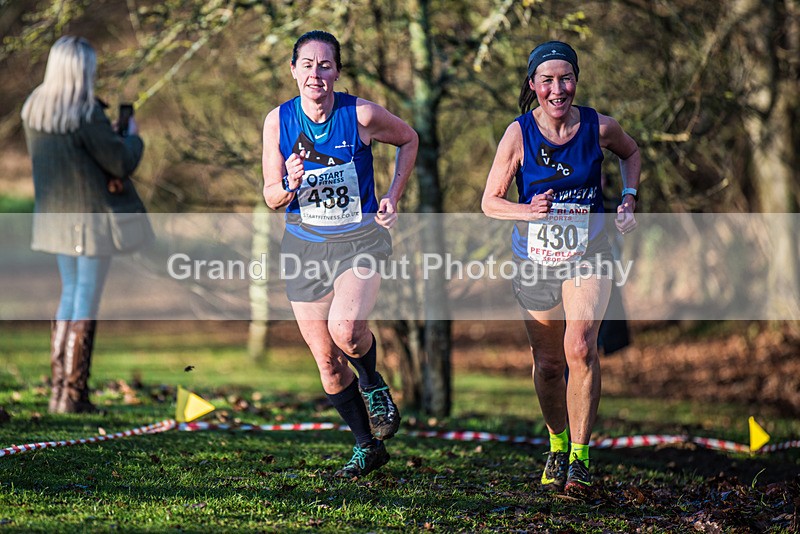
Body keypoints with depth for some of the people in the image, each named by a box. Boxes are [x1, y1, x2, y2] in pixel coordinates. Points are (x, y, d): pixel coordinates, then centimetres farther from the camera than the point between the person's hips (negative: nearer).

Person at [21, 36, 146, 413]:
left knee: (70, 295, 18)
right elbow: (122, 163, -15)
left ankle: (58, 389, 18)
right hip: (91, 216, -7)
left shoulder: (34, 109, 1)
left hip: (53, 215, 7)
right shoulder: (87, 116, -21)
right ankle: (73, 395, 3)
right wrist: (132, 137, 6)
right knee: (87, 304, 1)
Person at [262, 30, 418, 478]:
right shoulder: (279, 121, -4)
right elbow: (271, 196, 3)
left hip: (360, 239, -3)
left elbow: (409, 139, 10)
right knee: (327, 360, 5)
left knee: (345, 329, -28)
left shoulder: (361, 115, -10)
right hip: (305, 244, 3)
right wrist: (291, 187, -20)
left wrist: (393, 198, 1)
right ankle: (368, 446, 24)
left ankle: (373, 383, 7)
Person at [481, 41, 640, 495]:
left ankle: (580, 456, -13)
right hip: (536, 261, 1)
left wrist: (629, 198, 1)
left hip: (588, 256, -1)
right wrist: (530, 211, -25)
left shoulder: (599, 128, -8)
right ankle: (557, 446, 36)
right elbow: (490, 202, -6)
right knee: (548, 362, 9)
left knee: (580, 346, -22)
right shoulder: (519, 134, -12)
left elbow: (631, 153, 16)